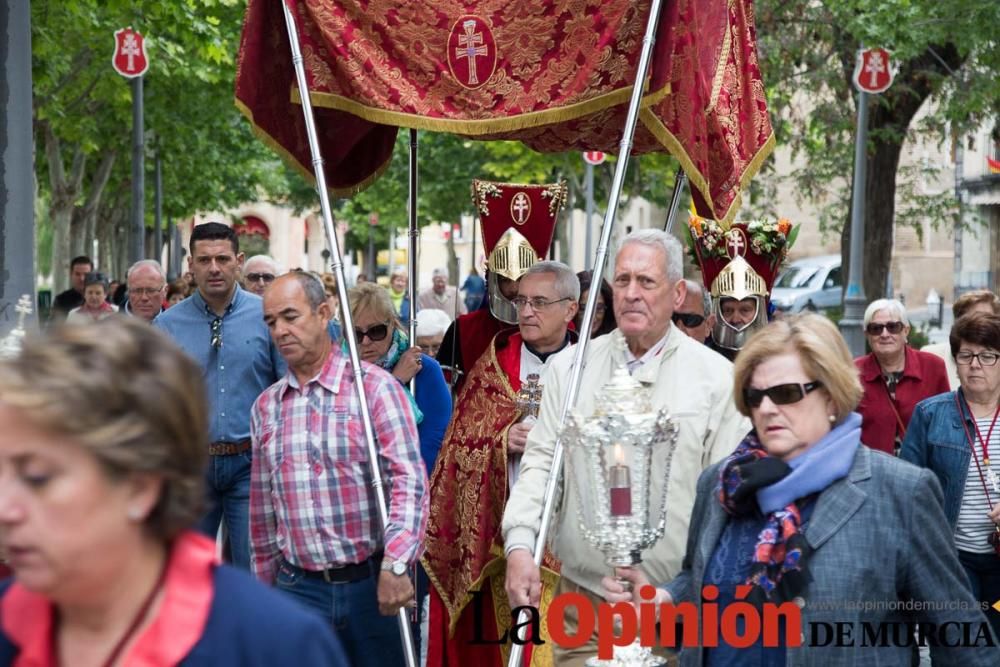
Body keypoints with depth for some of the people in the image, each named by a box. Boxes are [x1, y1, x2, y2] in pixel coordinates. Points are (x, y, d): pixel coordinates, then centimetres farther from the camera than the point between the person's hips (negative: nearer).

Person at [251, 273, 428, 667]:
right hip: (299, 589, 3)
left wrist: (396, 564, -25)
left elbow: (409, 479, -14)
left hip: (373, 583, -3)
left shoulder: (374, 387, -5)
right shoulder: (265, 406, 11)